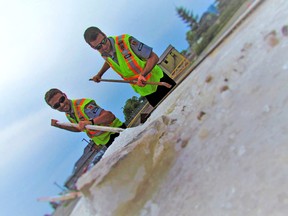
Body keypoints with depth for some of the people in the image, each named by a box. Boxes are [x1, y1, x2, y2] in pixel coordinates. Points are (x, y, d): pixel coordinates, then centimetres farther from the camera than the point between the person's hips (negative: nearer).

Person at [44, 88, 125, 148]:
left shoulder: (83, 104, -26)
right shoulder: (68, 115, 1)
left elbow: (110, 116, -37)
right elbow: (79, 128, 20)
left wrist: (91, 122, -51)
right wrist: (60, 126, 12)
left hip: (117, 131, -7)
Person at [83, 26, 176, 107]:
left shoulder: (125, 40, -27)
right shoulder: (104, 54, -8)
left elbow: (154, 57, -26)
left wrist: (142, 74, -40)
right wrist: (99, 74, 18)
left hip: (158, 80, -4)